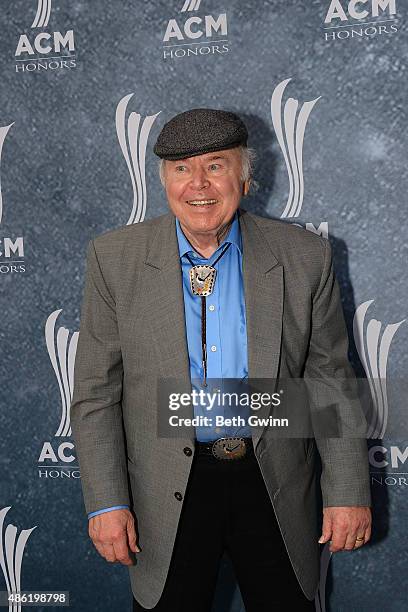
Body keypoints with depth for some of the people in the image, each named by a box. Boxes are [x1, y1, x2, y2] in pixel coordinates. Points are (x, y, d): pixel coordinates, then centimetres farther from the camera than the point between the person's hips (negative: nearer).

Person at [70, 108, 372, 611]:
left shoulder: (304, 257, -5)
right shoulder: (115, 259, -5)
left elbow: (331, 381, 0)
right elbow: (96, 394, -4)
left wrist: (348, 492, -2)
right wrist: (107, 503, -8)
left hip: (276, 482, 1)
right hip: (166, 492, 0)